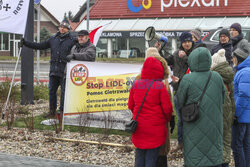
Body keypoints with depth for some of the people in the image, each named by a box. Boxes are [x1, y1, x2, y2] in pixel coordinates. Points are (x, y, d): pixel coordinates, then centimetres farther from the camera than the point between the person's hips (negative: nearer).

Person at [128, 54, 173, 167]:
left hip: (138, 129, 4)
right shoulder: (160, 86, -12)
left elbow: (130, 106, 8)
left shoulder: (136, 85, 0)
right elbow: (167, 108, -9)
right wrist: (167, 119, 11)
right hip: (155, 130, -4)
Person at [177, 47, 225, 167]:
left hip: (195, 129, -3)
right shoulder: (217, 77, -4)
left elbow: (180, 103, -7)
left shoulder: (187, 80, -15)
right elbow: (222, 100, 6)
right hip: (214, 128, 3)